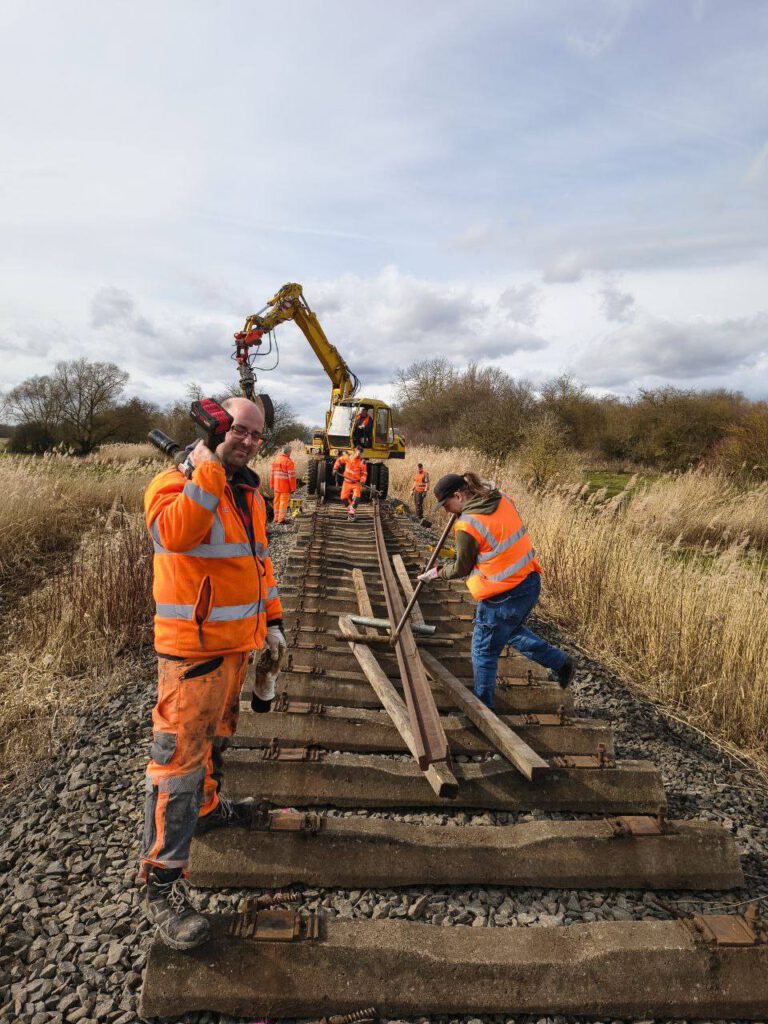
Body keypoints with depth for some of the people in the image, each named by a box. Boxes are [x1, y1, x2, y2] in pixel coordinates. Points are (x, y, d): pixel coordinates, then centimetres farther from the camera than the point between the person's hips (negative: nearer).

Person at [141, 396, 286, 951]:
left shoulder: (249, 492, 11)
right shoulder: (175, 483, -13)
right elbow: (175, 532, -35)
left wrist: (272, 619, 17)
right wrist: (207, 468, -34)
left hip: (238, 640, 8)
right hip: (193, 648, -8)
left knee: (217, 735, 25)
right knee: (179, 755, -3)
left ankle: (207, 808, 47)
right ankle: (163, 881, 8)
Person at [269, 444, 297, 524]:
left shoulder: (275, 459, 7)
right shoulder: (288, 461, -14)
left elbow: (271, 473, 11)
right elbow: (291, 475, -15)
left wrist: (272, 485, 17)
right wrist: (293, 488, -9)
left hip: (276, 485, 6)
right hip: (285, 486, -6)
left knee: (277, 501, 14)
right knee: (284, 501, -1)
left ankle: (276, 518, 21)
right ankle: (281, 519, -1)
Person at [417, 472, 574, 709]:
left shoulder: (467, 526, -21)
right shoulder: (503, 500, 0)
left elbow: (462, 568, -8)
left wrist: (437, 572, 9)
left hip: (503, 595, -8)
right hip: (530, 581, 8)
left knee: (484, 652, 10)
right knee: (512, 630, 33)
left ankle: (483, 706, 25)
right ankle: (561, 662, 36)